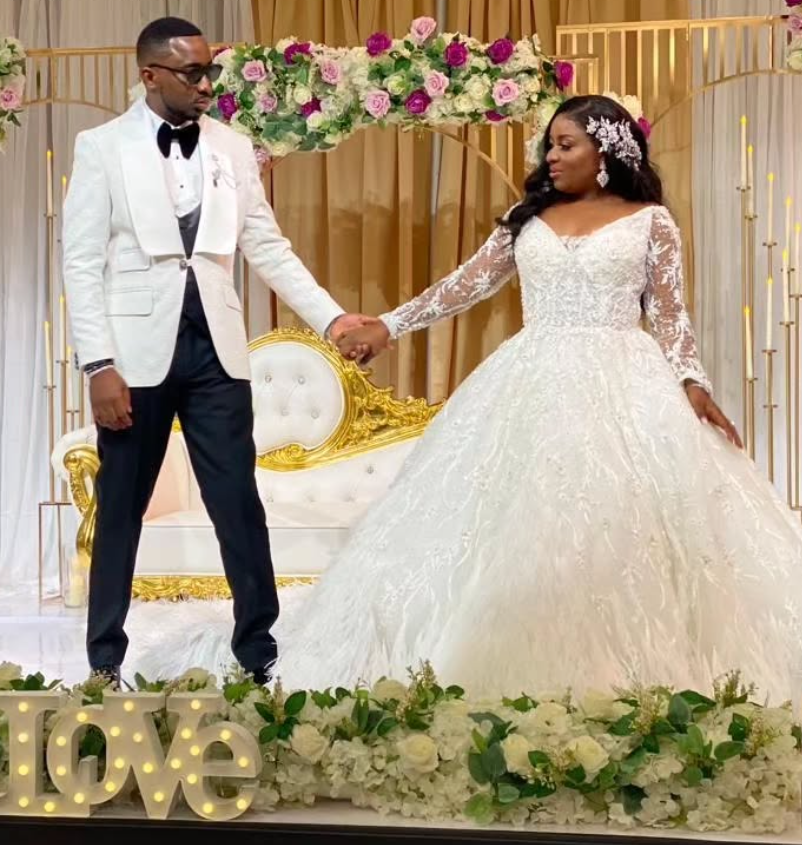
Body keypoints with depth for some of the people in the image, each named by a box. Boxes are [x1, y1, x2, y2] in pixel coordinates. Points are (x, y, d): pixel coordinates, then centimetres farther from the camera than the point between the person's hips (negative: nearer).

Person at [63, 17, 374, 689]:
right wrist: (100, 365, -12)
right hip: (137, 350, -2)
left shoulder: (233, 148, 8)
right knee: (121, 510, 8)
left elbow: (268, 248, 9)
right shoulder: (102, 147, -1)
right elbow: (82, 263, -4)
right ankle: (105, 659, 23)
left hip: (215, 349, 2)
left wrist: (331, 317, -2)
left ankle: (259, 653, 15)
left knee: (241, 507, 3)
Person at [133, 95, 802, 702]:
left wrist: (691, 381, -13)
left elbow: (670, 313, 2)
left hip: (623, 384, -3)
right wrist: (389, 326, 6)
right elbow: (469, 283, 13)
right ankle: (532, 665, 7)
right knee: (528, 526, -1)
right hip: (537, 383, 3)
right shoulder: (529, 218, 14)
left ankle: (638, 669, 4)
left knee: (626, 526, -8)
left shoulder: (650, 220, 6)